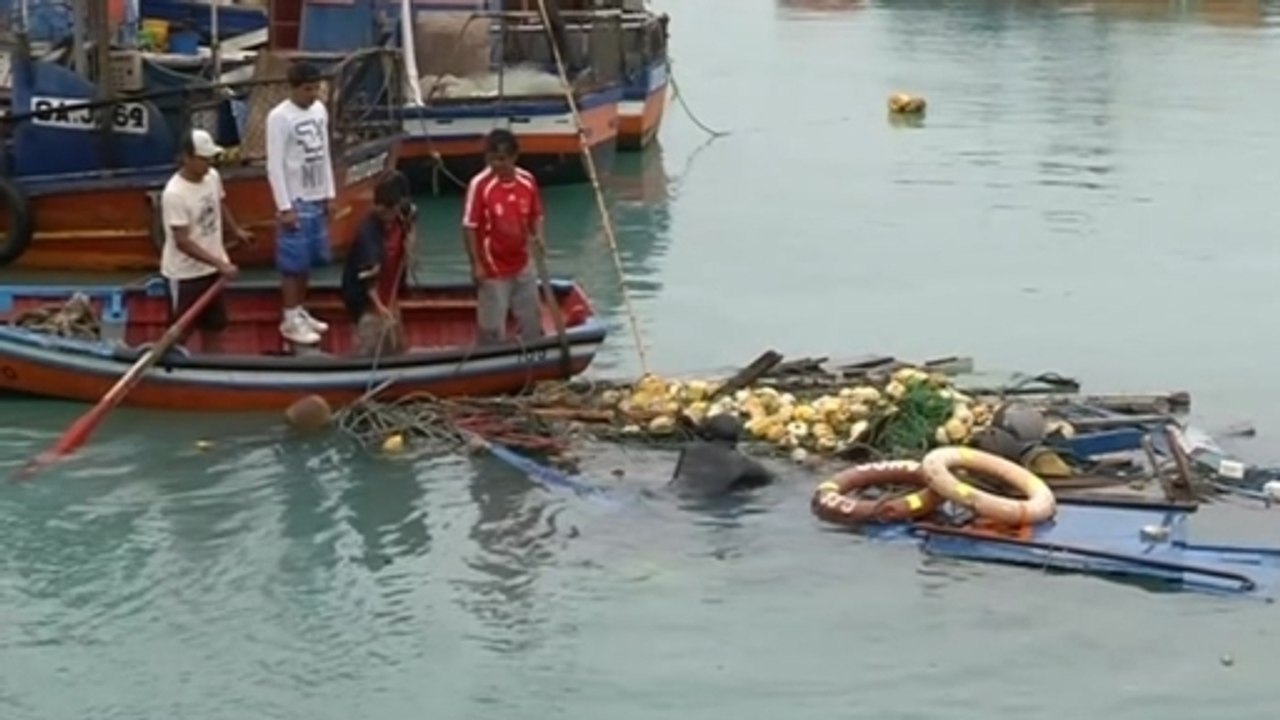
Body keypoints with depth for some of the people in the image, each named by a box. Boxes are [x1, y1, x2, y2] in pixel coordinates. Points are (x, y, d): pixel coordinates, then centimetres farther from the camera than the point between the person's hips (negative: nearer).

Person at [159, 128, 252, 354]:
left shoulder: (212, 177, -4)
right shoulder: (174, 194, -27)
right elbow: (183, 242, -27)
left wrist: (235, 231, 20)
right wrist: (221, 263, -30)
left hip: (211, 269, 7)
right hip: (185, 274, -7)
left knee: (214, 327, 17)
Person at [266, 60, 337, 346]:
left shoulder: (320, 110, 6)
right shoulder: (279, 117, -16)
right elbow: (274, 165, -16)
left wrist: (329, 194, 13)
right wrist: (284, 207, -17)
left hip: (316, 199, 7)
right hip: (295, 201, -7)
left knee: (309, 259, 14)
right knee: (293, 263, -1)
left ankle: (300, 311, 27)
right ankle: (290, 320, 7)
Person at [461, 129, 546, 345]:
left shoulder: (527, 180, -5)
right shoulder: (479, 184, -18)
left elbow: (535, 215, 8)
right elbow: (470, 226, -14)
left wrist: (537, 236, -12)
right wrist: (476, 264, -15)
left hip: (522, 264, 5)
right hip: (493, 268, -5)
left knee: (531, 318, 19)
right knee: (492, 326, 3)